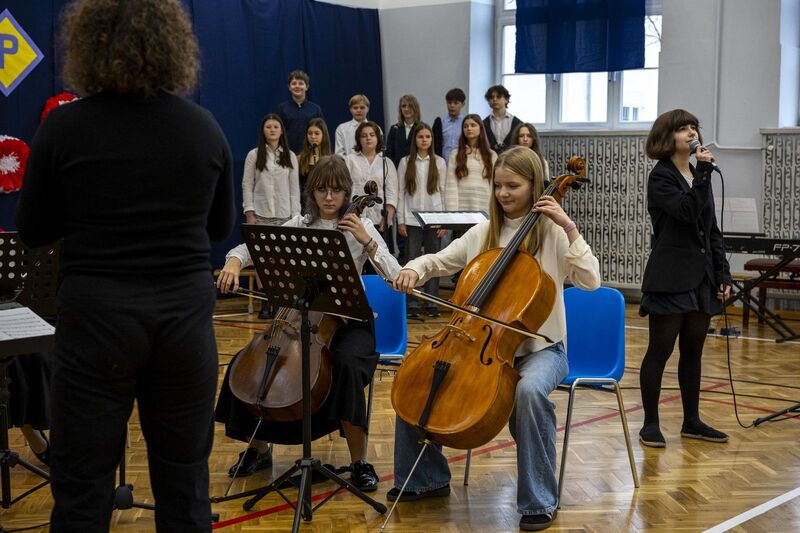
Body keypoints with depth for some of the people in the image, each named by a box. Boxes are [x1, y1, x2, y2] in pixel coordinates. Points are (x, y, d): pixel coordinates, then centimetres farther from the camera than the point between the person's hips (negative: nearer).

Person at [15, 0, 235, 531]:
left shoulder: (64, 127, -8)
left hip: (97, 313, -2)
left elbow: (33, 230, 2)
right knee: (185, 481, 12)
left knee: (84, 485, 6)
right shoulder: (205, 127, 0)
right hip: (185, 312, 3)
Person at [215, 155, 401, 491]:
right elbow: (253, 247, 2)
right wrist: (234, 262, -19)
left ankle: (359, 461, -22)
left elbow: (396, 277, -10)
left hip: (347, 321, -3)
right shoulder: (300, 226, 6)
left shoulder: (360, 228, -1)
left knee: (347, 364, -36)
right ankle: (259, 448, 6)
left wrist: (366, 241, -19)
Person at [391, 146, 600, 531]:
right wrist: (414, 270, -7)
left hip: (539, 347, -5)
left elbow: (590, 281, -15)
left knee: (529, 389, -38)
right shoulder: (483, 234, 8)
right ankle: (428, 478, 10)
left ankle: (539, 500, -21)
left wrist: (569, 229, -21)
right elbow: (439, 261, 15)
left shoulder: (552, 233, -5)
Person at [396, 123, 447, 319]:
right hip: (412, 219, -1)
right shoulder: (406, 162, 4)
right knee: (412, 260, 0)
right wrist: (400, 220, -2)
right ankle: (412, 304, 5)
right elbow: (401, 192, 3)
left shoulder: (439, 162, 6)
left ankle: (432, 302, 12)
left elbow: (444, 191, 5)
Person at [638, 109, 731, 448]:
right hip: (670, 279, -7)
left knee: (693, 352, 12)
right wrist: (704, 172, -21)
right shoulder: (661, 178, -6)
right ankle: (650, 424, 7)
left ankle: (692, 422, 21)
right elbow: (687, 212, -22)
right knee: (660, 351, -1)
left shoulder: (700, 177, 14)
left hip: (701, 279, 7)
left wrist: (723, 274, 10)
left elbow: (712, 230, 15)